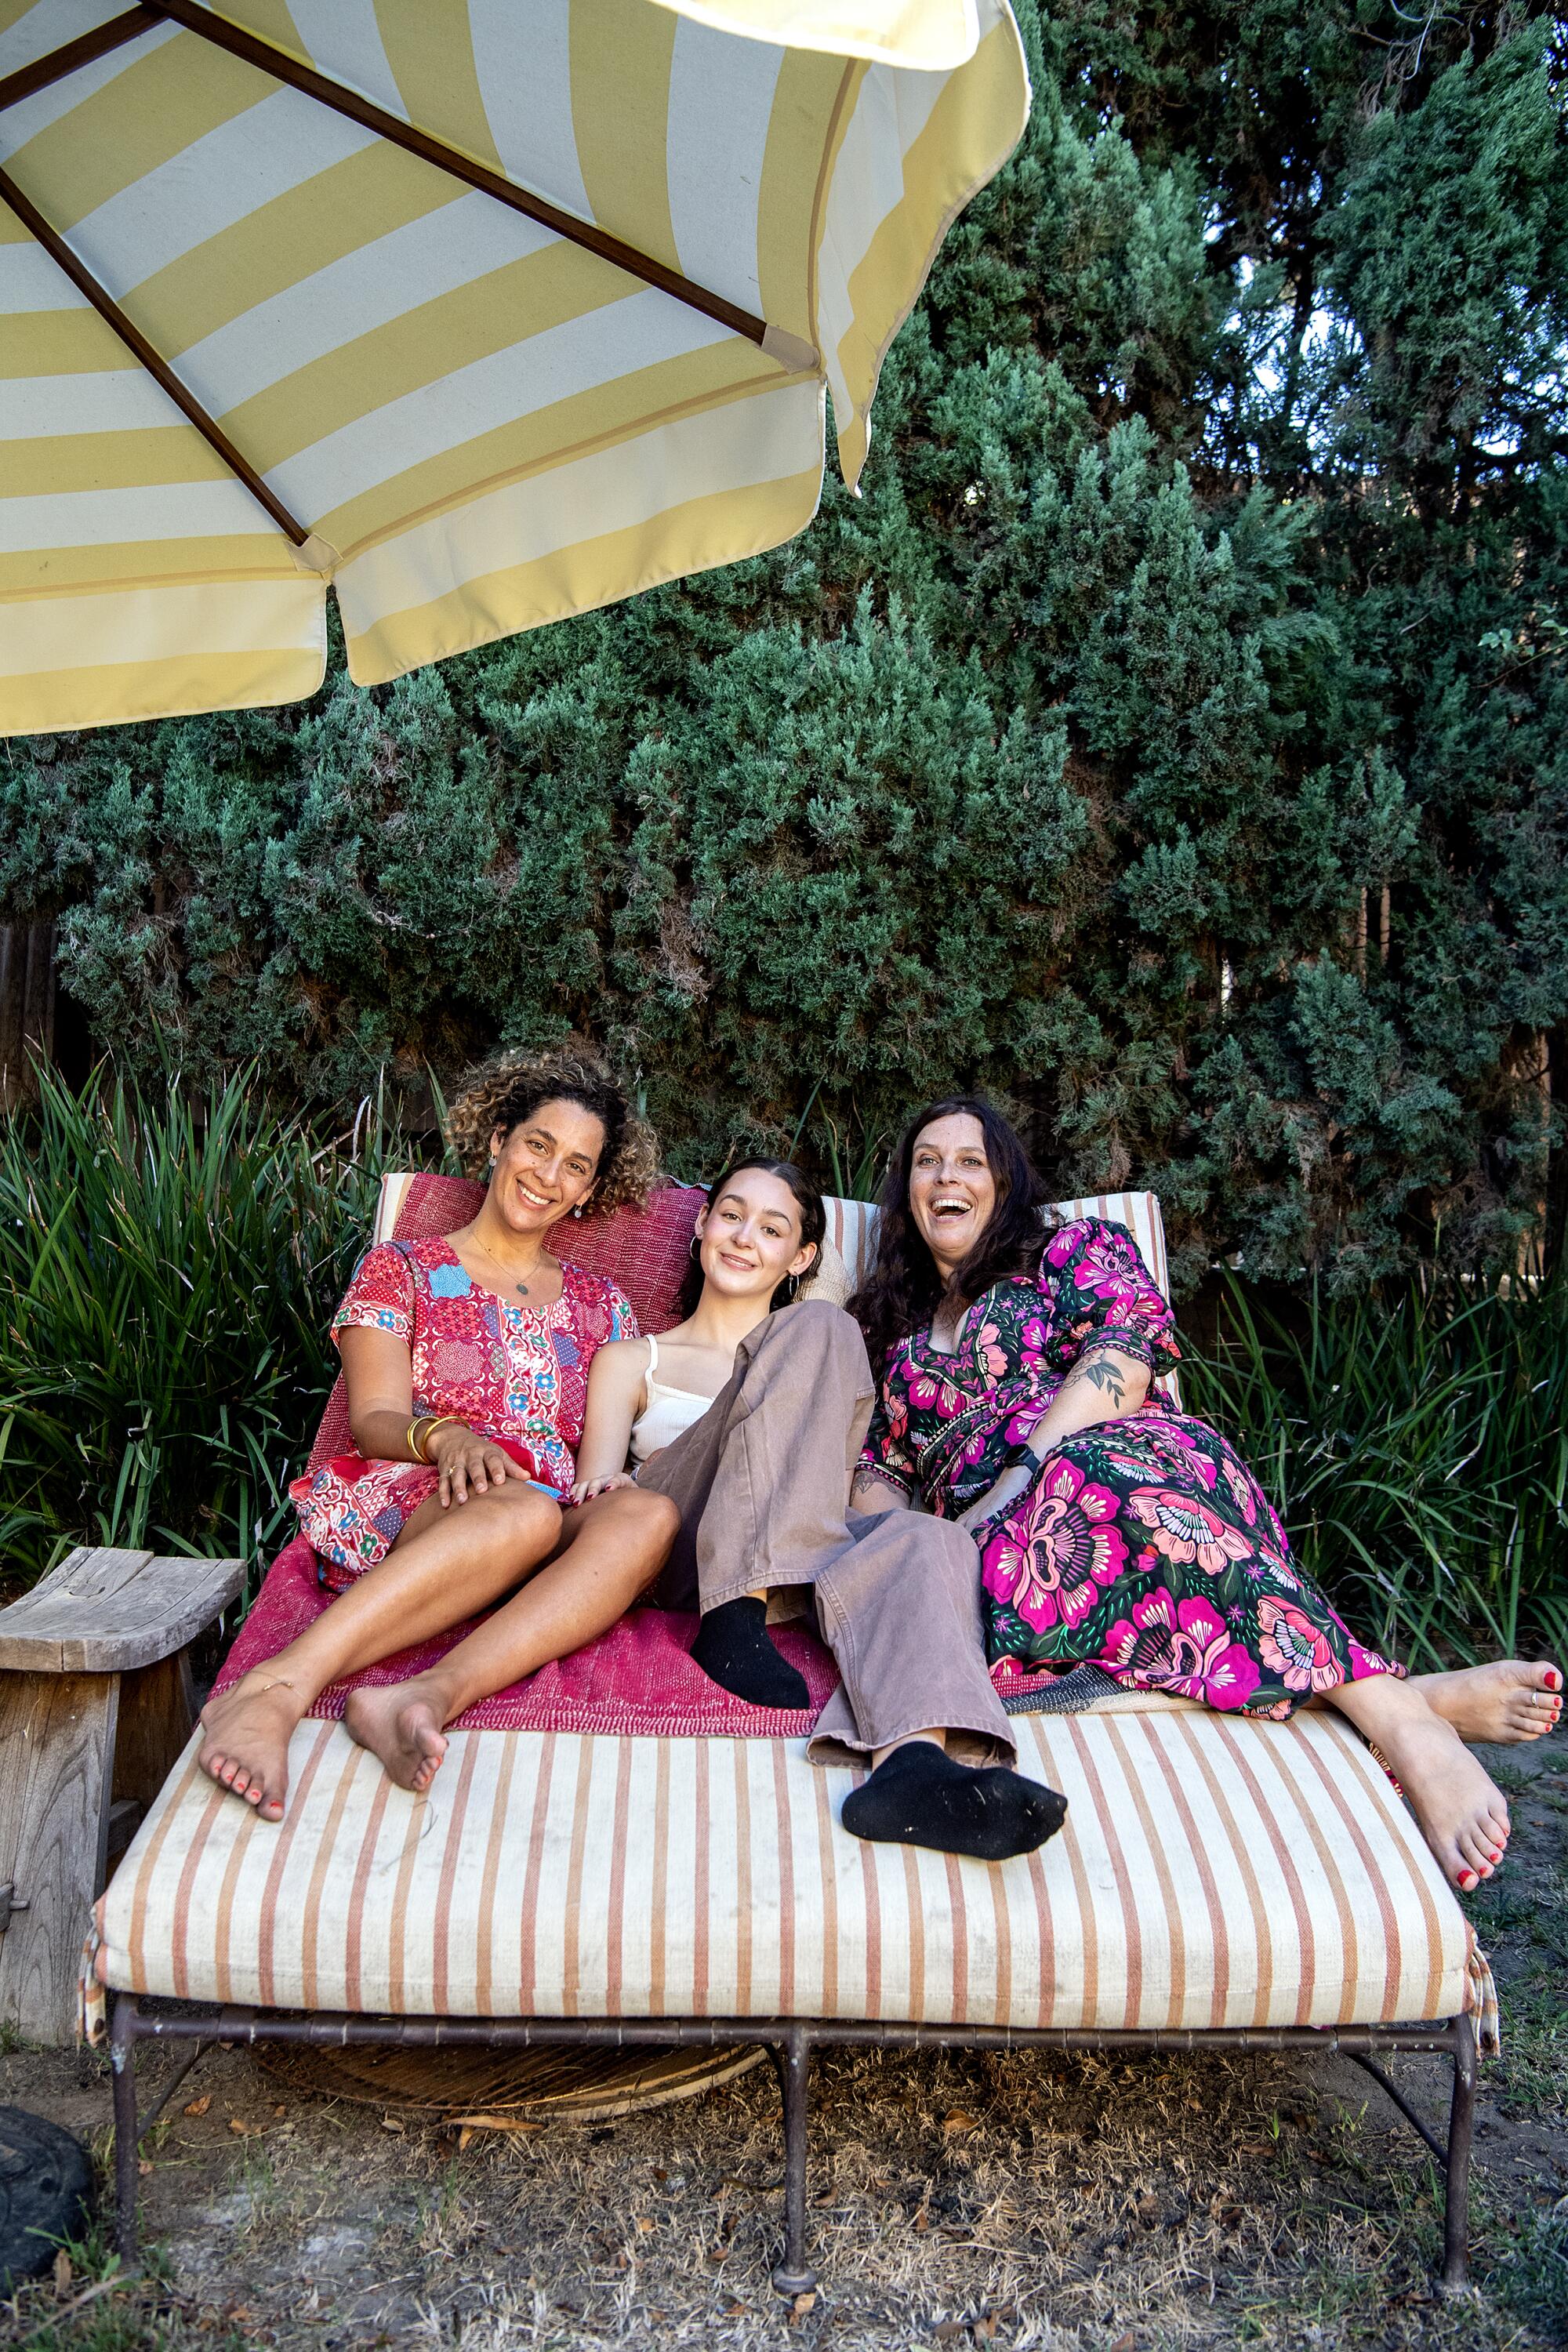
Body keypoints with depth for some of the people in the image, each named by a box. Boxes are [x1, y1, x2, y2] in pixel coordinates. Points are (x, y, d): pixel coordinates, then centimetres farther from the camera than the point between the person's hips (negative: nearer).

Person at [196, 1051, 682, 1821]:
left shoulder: (599, 1307, 25)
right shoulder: (400, 1267, 15)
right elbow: (374, 1418, 2)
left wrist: (610, 1473, -10)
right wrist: (444, 1437, -22)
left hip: (558, 1543, 3)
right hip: (402, 1516, -3)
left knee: (650, 1516, -32)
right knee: (523, 1510, -38)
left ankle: (429, 1695, -47)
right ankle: (275, 1691, -47)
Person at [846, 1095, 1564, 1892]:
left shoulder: (1074, 1249, 19)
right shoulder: (894, 1335, 31)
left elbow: (1122, 1364, 0)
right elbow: (880, 1471, 25)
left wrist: (1023, 1475, -14)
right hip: (992, 1541, 2)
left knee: (1103, 1470, -41)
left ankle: (1399, 1718, -46)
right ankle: (1414, 1699, -44)